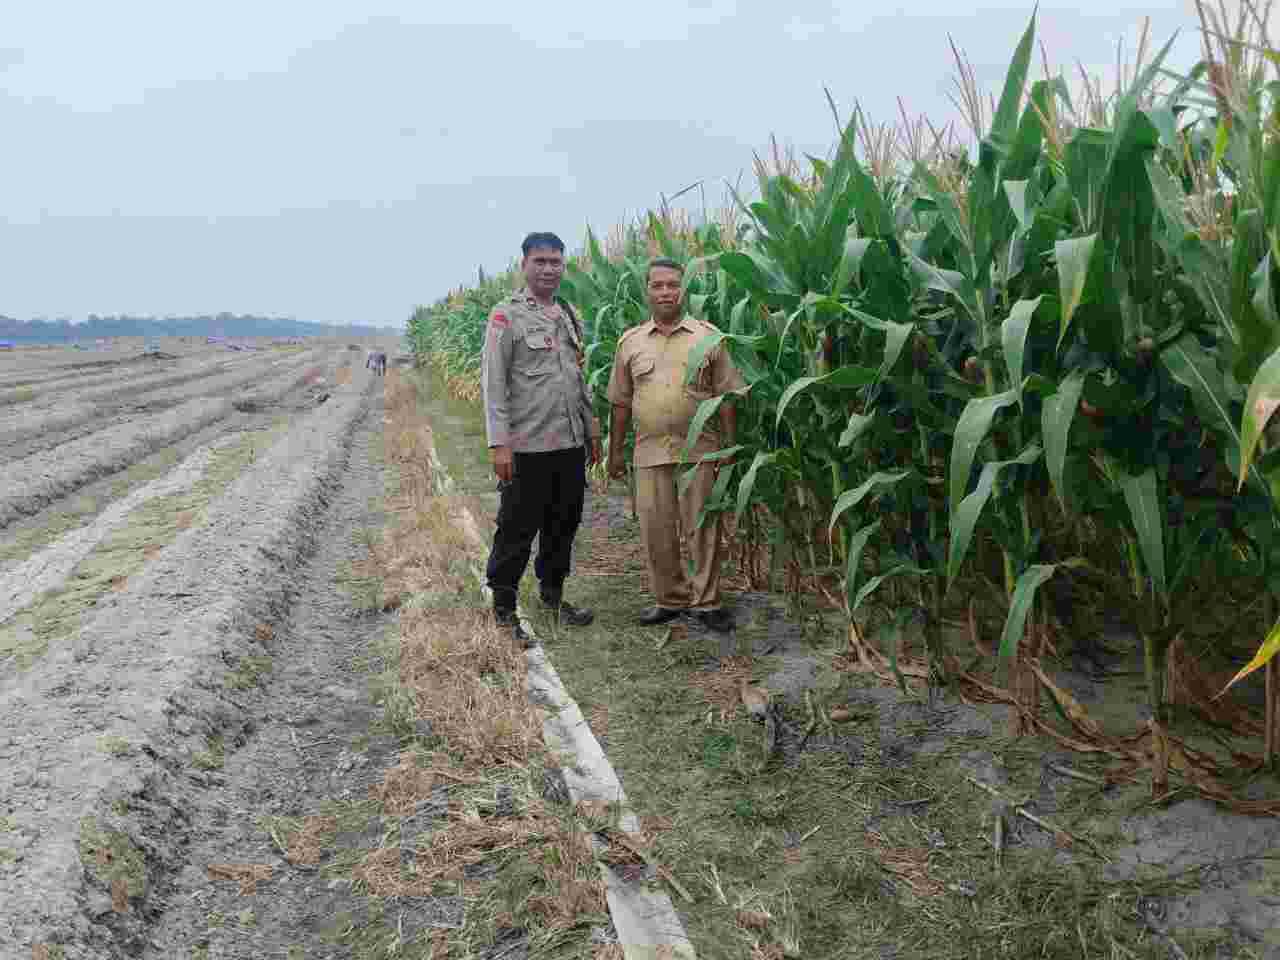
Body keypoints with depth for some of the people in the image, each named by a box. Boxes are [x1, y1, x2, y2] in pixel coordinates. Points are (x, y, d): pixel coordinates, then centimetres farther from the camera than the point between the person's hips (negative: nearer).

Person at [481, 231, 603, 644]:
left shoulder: (569, 316, 14)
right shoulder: (507, 315, -6)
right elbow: (493, 382, -11)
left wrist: (591, 430, 17)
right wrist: (499, 443, -18)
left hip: (570, 443, 7)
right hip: (527, 445, -6)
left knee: (564, 524, 15)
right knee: (518, 529, 1)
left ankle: (552, 593, 32)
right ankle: (503, 607, 14)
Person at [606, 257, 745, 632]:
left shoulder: (708, 337, 3)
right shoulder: (630, 342, 10)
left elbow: (725, 397, 3)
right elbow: (620, 403, 13)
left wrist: (729, 446, -2)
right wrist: (615, 451, 11)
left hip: (700, 450, -2)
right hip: (650, 452, 2)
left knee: (702, 528, 2)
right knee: (655, 530, 6)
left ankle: (706, 602, 14)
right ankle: (670, 599, 21)